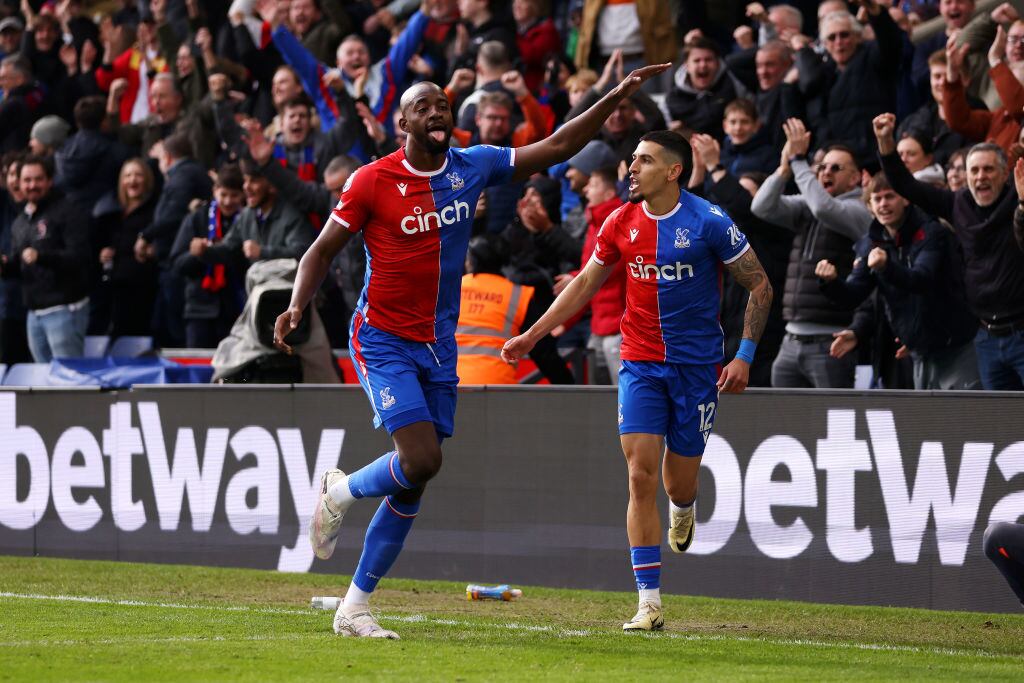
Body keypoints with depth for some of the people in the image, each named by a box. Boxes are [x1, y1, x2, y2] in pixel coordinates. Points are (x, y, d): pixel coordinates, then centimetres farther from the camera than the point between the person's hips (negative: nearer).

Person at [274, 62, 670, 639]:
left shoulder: (473, 167, 3)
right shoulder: (373, 181, -9)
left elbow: (556, 147, 7)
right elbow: (323, 250, -3)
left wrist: (618, 97, 1)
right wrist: (296, 308, -19)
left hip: (439, 347, 5)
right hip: (383, 340, -5)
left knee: (414, 483, 4)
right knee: (421, 460, -22)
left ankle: (355, 607, 13)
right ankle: (341, 491, 10)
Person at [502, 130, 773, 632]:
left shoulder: (709, 222, -11)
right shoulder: (621, 223, 1)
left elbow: (760, 286, -2)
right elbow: (586, 283, 15)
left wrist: (745, 354, -9)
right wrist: (532, 336, 13)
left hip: (696, 365, -2)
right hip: (640, 362, 2)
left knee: (678, 484, 4)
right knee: (641, 477, -10)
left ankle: (682, 510, 46)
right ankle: (649, 604, -9)